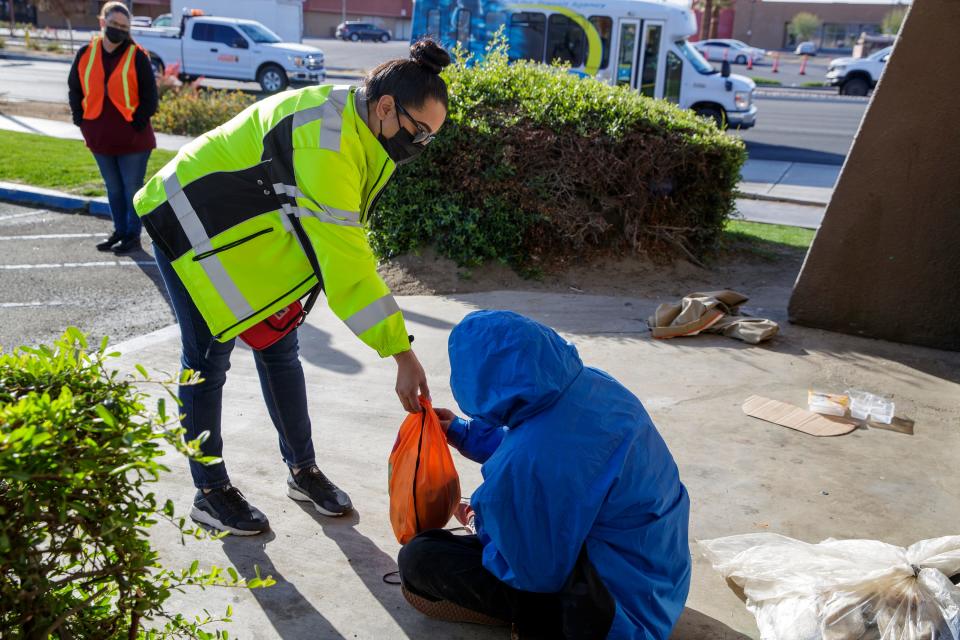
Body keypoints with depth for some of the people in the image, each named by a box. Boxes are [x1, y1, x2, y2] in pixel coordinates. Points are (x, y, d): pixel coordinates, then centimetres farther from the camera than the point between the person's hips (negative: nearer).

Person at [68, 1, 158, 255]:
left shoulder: (138, 56, -9)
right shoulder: (86, 53, 3)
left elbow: (150, 96, -6)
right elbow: (74, 88, 13)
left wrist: (137, 124, -10)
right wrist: (81, 120, 6)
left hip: (132, 138, -4)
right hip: (100, 137, 4)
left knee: (132, 189, 4)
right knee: (113, 188, 16)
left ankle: (133, 236, 15)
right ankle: (120, 231, 29)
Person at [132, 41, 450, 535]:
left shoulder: (355, 124, -7)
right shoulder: (326, 146, -36)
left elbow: (343, 244, 2)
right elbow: (345, 267, -39)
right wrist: (402, 354, -38)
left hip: (249, 231, 9)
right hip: (192, 223, -9)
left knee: (279, 349, 10)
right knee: (209, 359, -1)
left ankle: (303, 471, 22)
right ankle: (210, 493, 15)